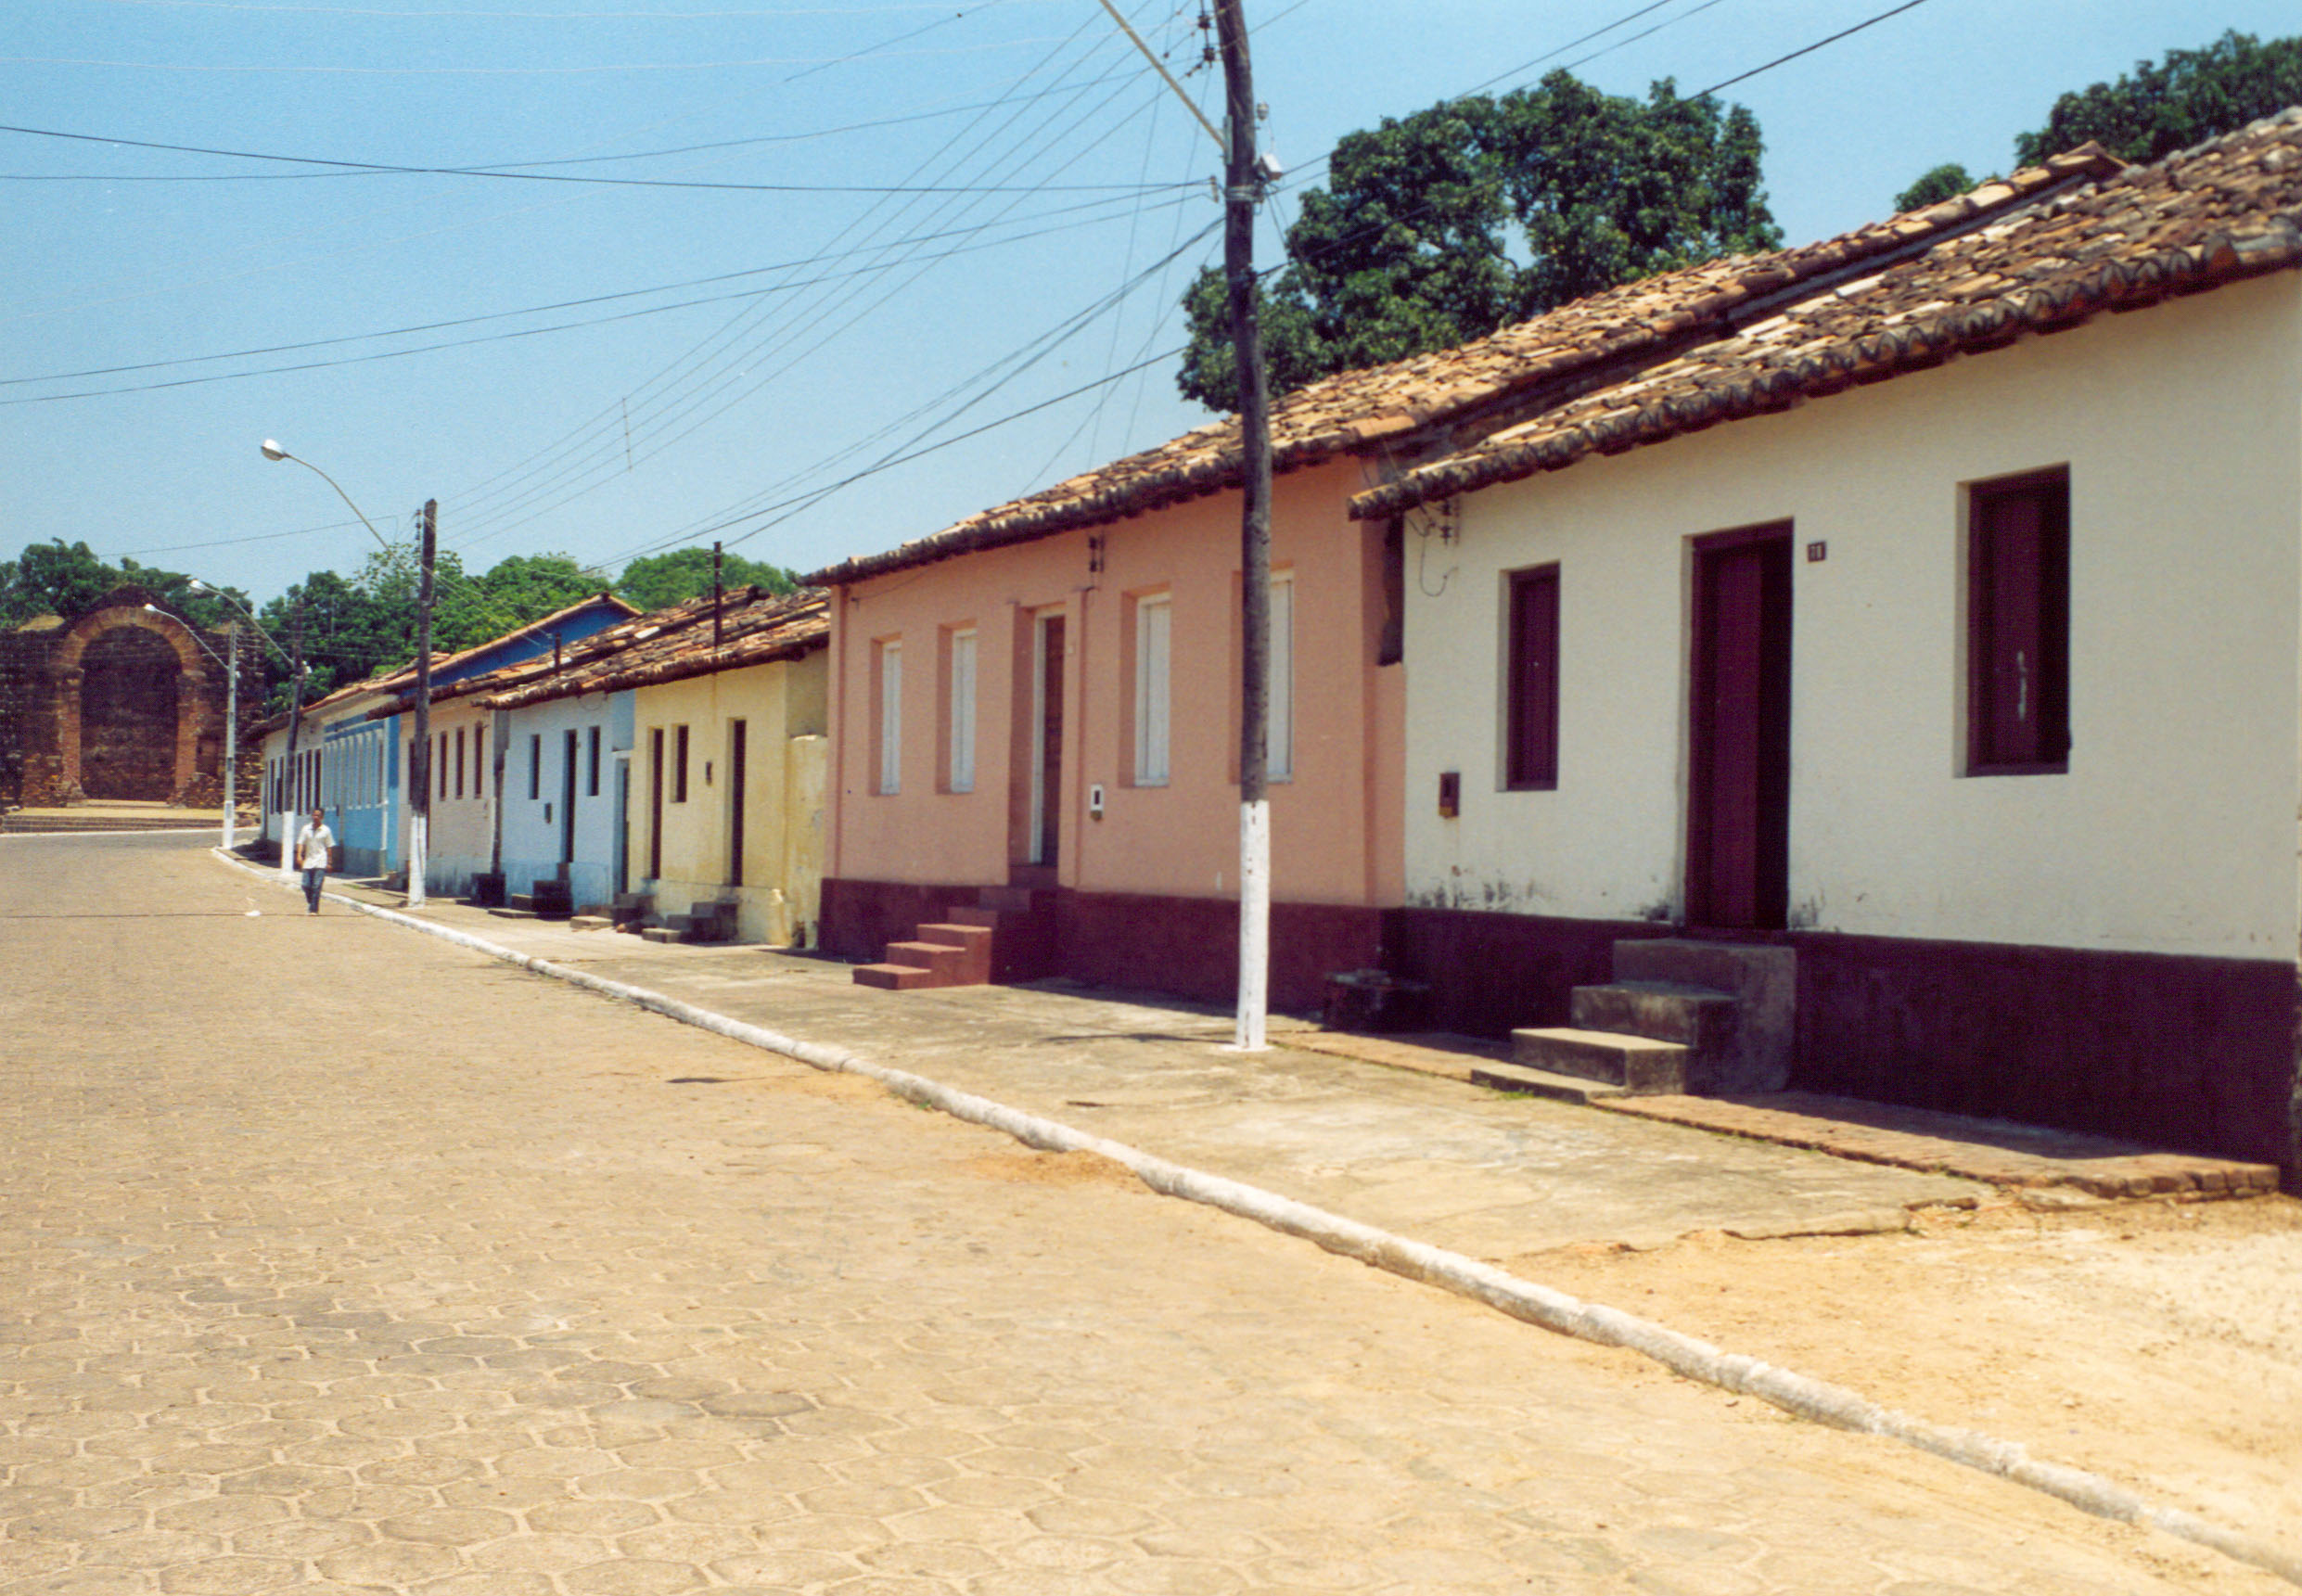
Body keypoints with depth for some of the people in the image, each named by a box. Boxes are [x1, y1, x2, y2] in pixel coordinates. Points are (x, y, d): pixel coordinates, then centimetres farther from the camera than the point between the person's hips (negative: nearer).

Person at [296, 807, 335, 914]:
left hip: (320, 862, -3)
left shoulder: (326, 830, 2)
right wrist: (299, 855, -11)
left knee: (316, 886, -10)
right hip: (308, 862, 3)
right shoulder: (306, 829, 7)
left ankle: (314, 909, -8)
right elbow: (301, 843, 5)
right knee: (306, 885, 0)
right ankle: (311, 903, 26)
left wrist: (329, 863, 2)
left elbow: (329, 847, 5)